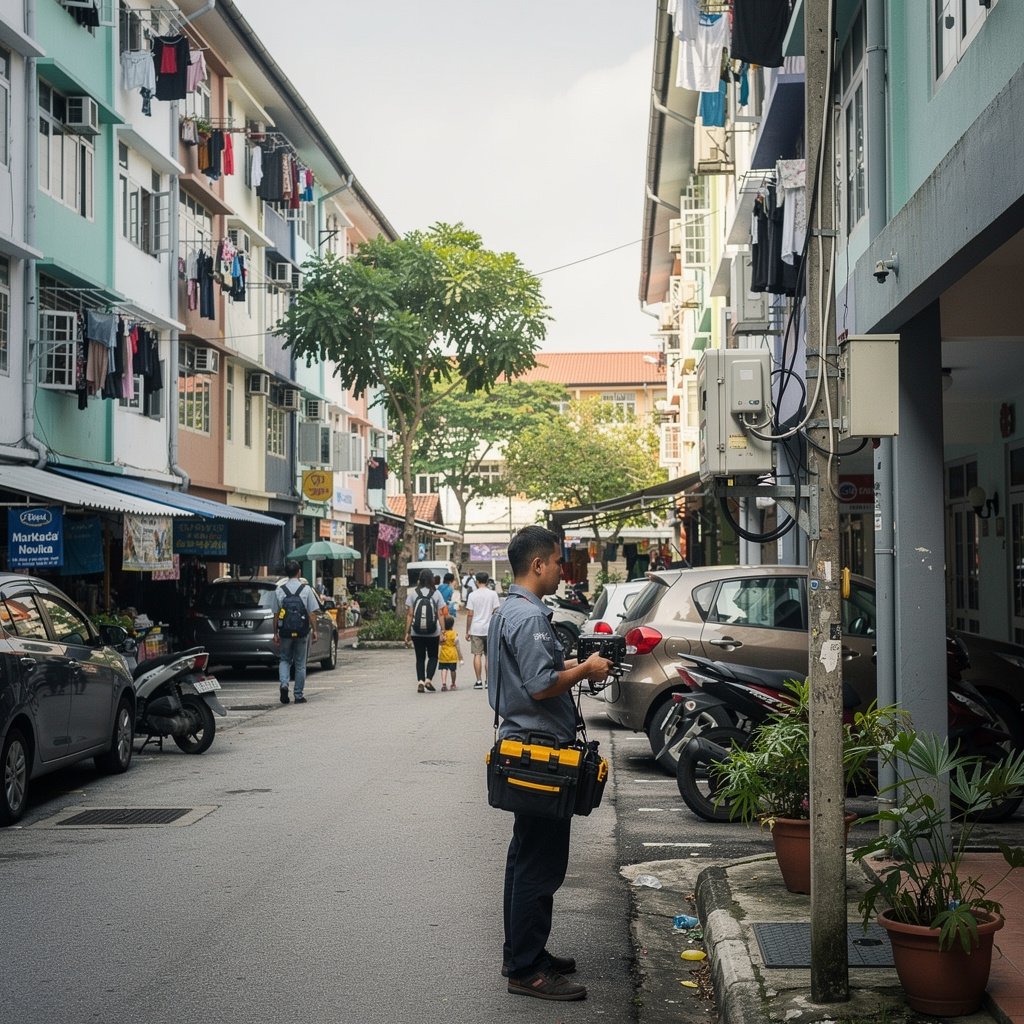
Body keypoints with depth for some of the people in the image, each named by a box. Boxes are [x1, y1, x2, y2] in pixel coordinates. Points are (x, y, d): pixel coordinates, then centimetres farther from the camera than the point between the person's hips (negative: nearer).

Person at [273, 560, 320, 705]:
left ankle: (284, 684, -9)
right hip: (302, 631, -1)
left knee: (284, 659, 16)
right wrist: (314, 630, 0)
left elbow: (276, 614, 1)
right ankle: (299, 695, 11)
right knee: (300, 663, 8)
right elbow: (312, 613, -7)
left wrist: (275, 633, 8)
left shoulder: (279, 590, -1)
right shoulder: (306, 589, -5)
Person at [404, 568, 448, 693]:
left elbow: (409, 615, -3)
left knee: (420, 658, 9)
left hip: (417, 632, 1)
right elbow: (440, 615, -6)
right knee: (432, 656, 13)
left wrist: (407, 632, 1)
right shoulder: (436, 594, -3)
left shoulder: (413, 594, -2)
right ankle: (428, 679, -1)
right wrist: (443, 631, -3)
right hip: (433, 632, -1)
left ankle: (420, 682, 1)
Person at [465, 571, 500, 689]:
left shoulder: (472, 595, -2)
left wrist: (467, 631, 2)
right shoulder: (493, 594, 0)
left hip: (476, 629, -1)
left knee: (477, 655, 2)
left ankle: (479, 681, -2)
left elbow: (470, 614, -4)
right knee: (488, 655, 8)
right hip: (489, 629, 1)